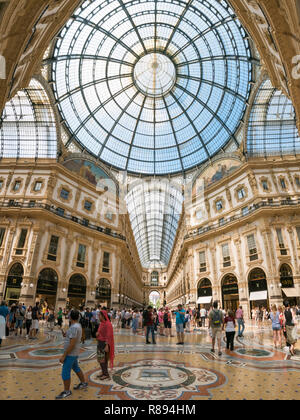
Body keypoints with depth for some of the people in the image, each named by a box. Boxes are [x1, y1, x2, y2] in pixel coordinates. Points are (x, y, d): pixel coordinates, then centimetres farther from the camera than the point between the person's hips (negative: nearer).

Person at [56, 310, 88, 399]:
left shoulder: (74, 327, -25)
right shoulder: (78, 325, 5)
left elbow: (72, 344, -26)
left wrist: (63, 356, -20)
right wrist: (66, 335, 5)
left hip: (71, 354, -10)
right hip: (74, 353, 10)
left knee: (65, 372, 3)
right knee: (76, 368, 24)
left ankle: (67, 391, 18)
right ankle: (83, 383, 39)